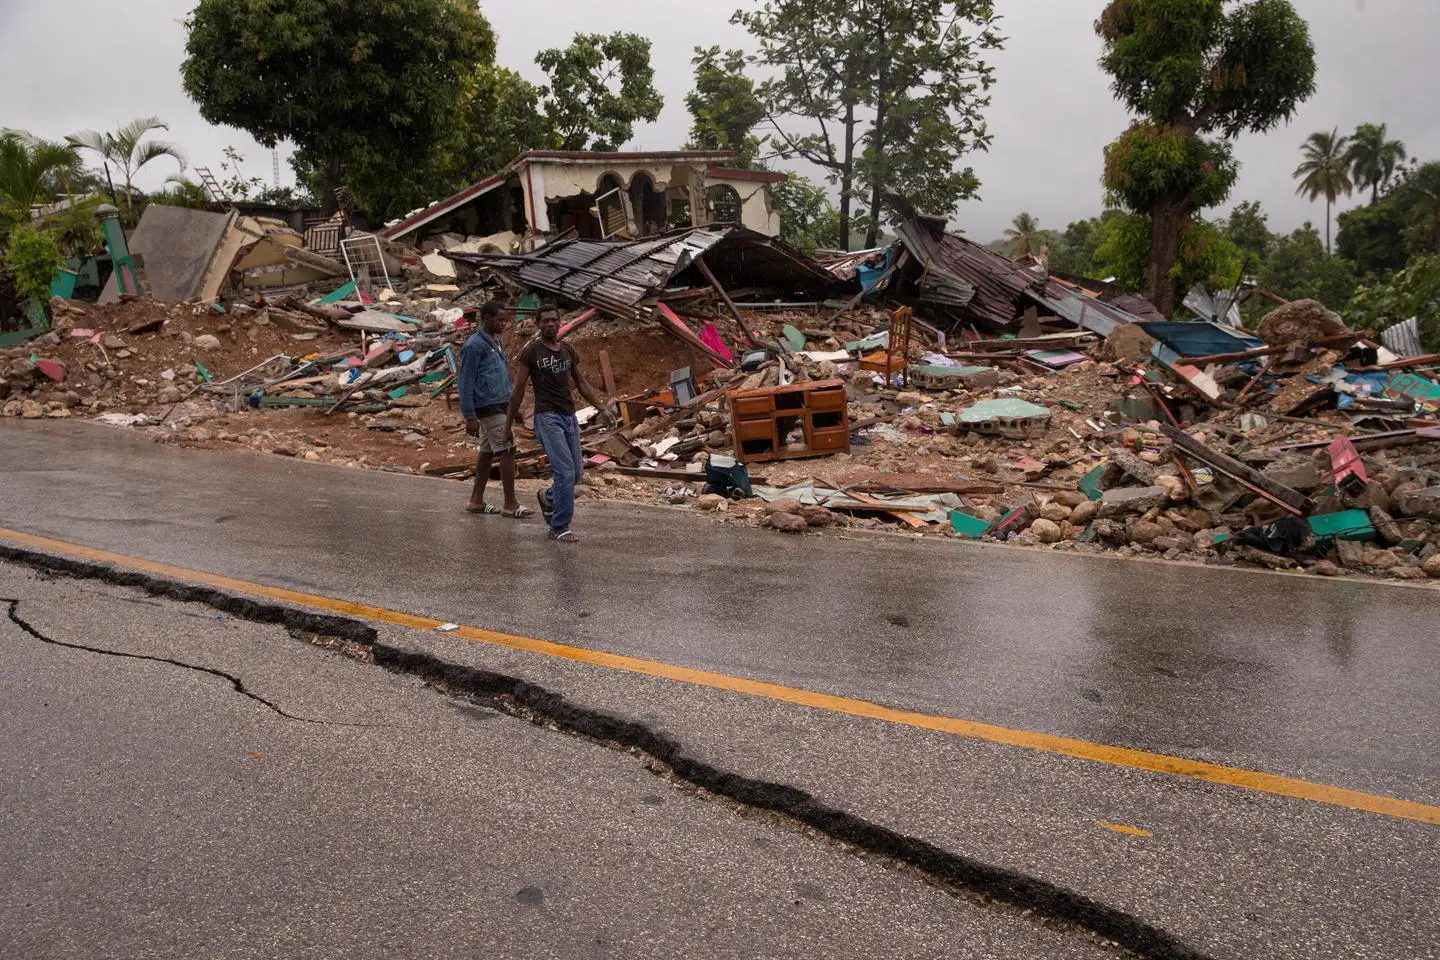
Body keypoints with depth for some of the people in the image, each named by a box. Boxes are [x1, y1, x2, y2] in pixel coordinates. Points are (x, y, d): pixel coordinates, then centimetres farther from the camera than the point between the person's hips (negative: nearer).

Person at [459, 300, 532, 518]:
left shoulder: (495, 342, 16)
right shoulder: (474, 345, -12)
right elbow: (466, 383, -14)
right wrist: (470, 417, -16)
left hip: (500, 405, 9)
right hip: (489, 408, -9)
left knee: (487, 452, 12)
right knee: (507, 451, -9)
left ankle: (477, 500, 19)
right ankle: (510, 504, -4)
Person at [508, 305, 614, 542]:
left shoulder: (569, 351, 12)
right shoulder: (531, 351, -4)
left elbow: (581, 383, 19)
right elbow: (519, 388, 1)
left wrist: (602, 409, 12)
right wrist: (510, 419, 5)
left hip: (570, 417, 6)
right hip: (547, 418, -6)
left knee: (576, 472, 8)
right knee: (565, 471, -15)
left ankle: (548, 497, 39)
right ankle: (559, 528, -5)